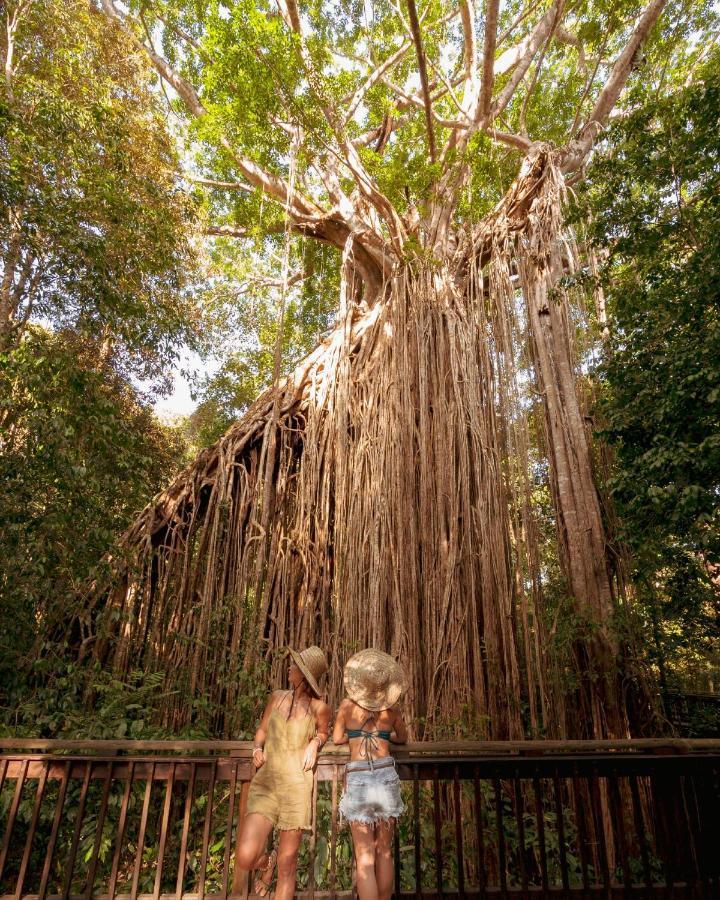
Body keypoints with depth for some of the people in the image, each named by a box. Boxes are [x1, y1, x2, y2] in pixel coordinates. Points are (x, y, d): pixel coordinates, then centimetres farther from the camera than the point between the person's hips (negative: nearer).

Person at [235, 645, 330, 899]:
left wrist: (315, 743, -3)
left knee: (287, 865, 4)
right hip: (265, 784, 2)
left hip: (296, 786, -2)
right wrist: (257, 749, -1)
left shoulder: (319, 708, -3)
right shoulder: (277, 697, 5)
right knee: (246, 858, -11)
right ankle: (267, 861, 25)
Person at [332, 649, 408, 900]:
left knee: (365, 856, 3)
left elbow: (337, 738, 12)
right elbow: (402, 738, 22)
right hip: (386, 776, 2)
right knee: (384, 852, 16)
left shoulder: (347, 705, -1)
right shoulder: (392, 710, 4)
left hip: (357, 778, -1)